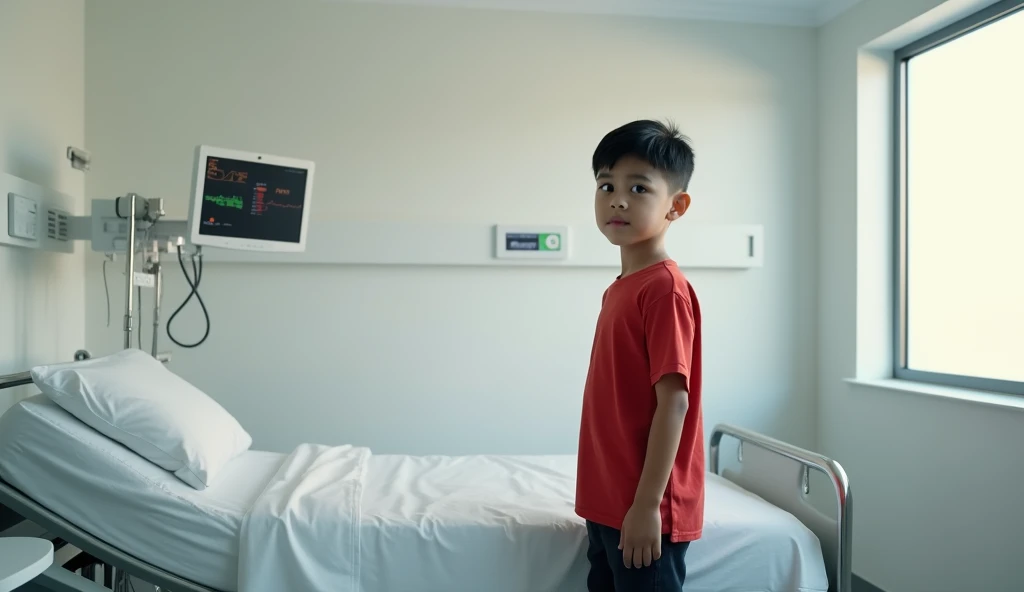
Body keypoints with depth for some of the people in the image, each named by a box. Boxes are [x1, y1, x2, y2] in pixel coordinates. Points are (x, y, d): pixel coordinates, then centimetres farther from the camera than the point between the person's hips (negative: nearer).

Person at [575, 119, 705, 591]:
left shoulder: (665, 289, -18)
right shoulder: (619, 289, 8)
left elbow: (674, 400, -21)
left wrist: (647, 505, -19)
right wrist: (600, 502, 18)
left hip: (645, 510, -9)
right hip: (608, 505, 9)